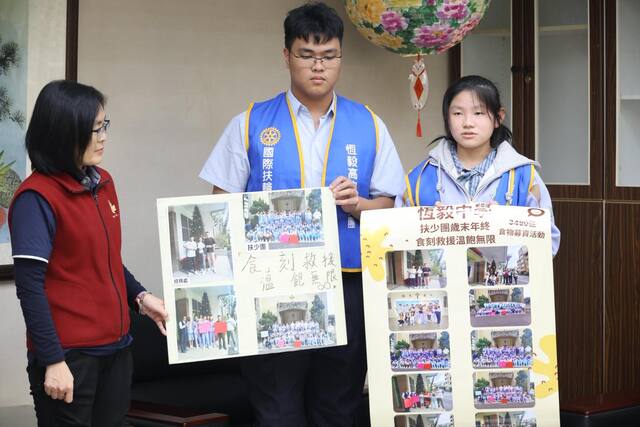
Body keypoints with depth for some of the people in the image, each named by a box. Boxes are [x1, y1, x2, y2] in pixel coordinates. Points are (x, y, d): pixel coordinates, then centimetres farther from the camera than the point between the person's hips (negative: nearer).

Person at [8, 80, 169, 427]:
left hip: (115, 347, 7)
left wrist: (140, 298, 7)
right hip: (69, 356, -7)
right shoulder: (37, 198, -14)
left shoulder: (103, 183, 8)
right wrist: (53, 360, -19)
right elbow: (30, 287, -17)